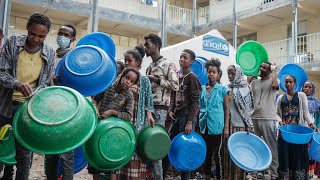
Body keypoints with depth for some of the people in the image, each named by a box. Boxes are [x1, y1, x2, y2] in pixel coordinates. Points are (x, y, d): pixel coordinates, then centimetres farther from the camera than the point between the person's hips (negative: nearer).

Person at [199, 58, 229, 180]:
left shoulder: (222, 89, -2)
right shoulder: (202, 89, 7)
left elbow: (226, 109, -1)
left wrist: (226, 127, -6)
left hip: (217, 126, -4)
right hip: (204, 126, 4)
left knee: (217, 153, 2)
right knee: (206, 152, 14)